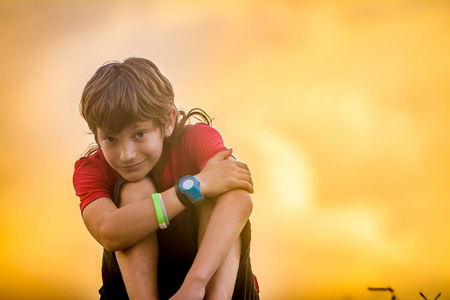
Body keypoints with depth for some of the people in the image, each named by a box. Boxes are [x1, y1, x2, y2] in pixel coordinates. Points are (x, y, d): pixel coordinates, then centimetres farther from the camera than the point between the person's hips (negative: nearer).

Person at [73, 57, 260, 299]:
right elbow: (108, 233, -36)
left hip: (216, 277, 0)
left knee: (215, 188, -25)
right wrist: (195, 185, -38)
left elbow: (240, 202, -37)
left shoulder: (197, 139, -15)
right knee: (135, 190, -23)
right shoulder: (90, 169, -12)